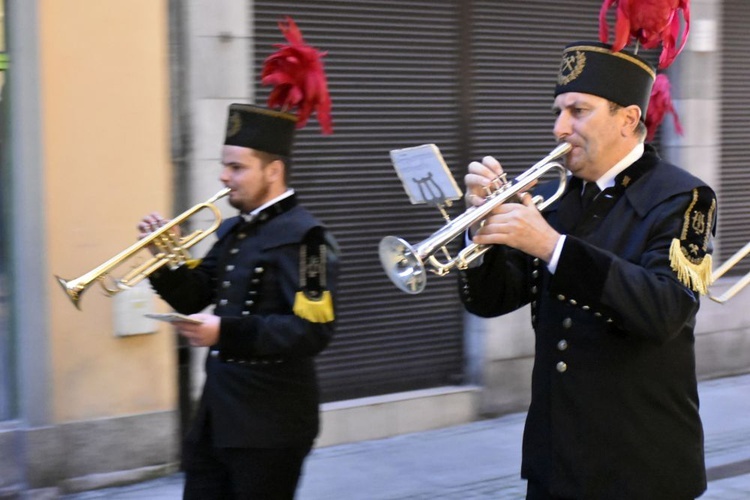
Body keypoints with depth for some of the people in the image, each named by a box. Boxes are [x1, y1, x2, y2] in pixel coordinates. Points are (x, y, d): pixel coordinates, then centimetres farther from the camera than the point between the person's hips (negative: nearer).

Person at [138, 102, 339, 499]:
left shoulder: (303, 236, -16)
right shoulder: (231, 230, 11)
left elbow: (312, 331, -25)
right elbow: (194, 298, 16)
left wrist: (226, 333, -30)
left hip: (270, 423, -8)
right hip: (216, 415, 8)